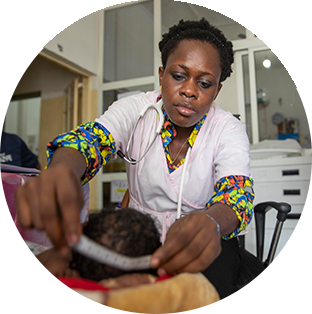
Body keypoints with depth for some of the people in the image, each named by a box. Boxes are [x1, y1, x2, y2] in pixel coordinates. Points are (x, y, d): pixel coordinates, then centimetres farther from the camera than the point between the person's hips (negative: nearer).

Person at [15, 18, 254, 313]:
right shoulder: (134, 109, -7)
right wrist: (62, 171, -51)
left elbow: (237, 193, -24)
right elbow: (90, 138, -25)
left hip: (202, 243, 0)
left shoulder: (229, 129, -9)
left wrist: (211, 222, -50)